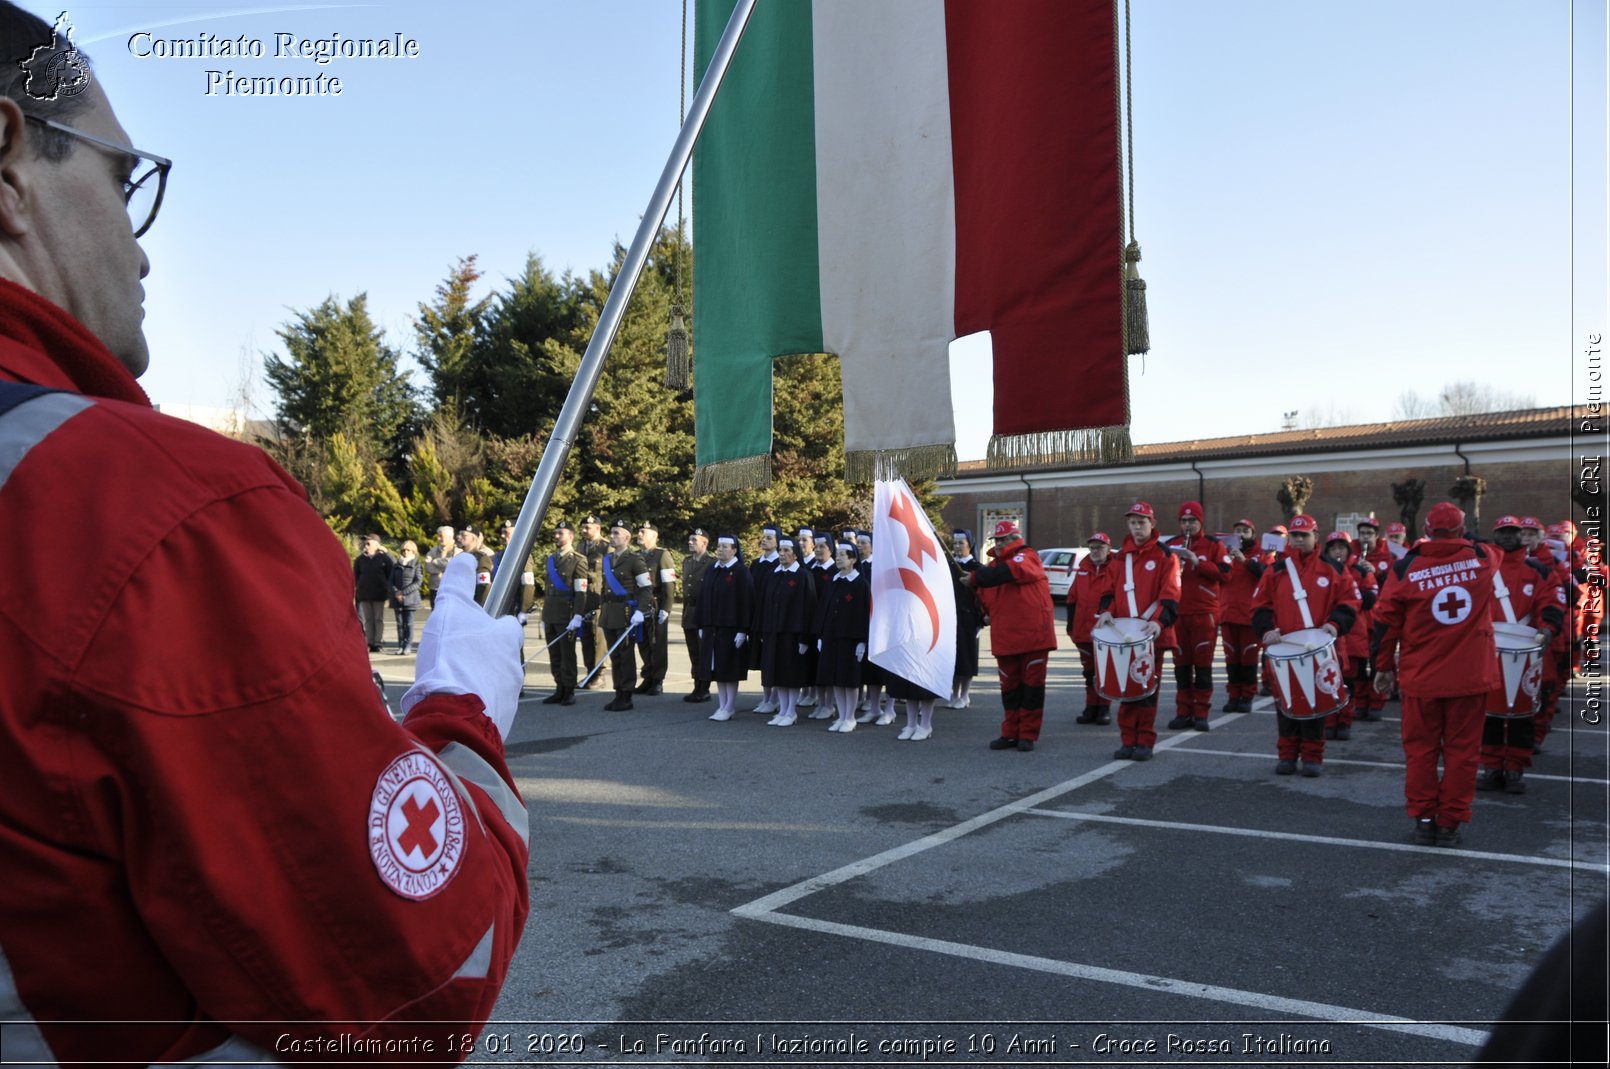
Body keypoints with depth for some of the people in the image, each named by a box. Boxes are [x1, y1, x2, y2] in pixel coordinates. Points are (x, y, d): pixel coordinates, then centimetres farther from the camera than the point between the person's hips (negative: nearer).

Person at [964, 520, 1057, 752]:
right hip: (1005, 637, 6)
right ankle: (1010, 733, 19)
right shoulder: (993, 565, 15)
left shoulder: (1027, 556, -6)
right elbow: (984, 597, 21)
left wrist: (976, 578, -16)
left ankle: (1028, 735, 8)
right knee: (1009, 686, 11)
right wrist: (986, 612, 2)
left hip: (1032, 634, -6)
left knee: (1031, 684, 1)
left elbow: (1009, 571, -24)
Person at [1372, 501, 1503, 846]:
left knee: (1421, 749, 11)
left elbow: (1386, 621, -3)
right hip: (1471, 676, 1)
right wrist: (1466, 542, 42)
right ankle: (1450, 824, 13)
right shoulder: (1483, 558, -3)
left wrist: (1383, 667, 8)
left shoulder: (1406, 569, -7)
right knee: (1461, 750, 9)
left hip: (1421, 678, -1)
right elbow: (1499, 551, 24)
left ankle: (1423, 819, 16)